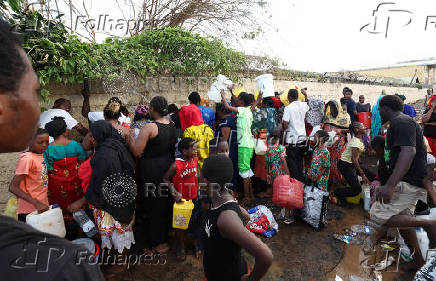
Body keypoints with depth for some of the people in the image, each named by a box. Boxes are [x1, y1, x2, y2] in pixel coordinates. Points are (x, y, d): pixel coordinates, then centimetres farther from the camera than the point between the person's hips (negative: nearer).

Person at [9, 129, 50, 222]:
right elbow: (13, 187, -21)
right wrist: (36, 203, -28)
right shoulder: (27, 159, -17)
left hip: (42, 207, 7)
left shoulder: (41, 155, 5)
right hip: (30, 211, -7)